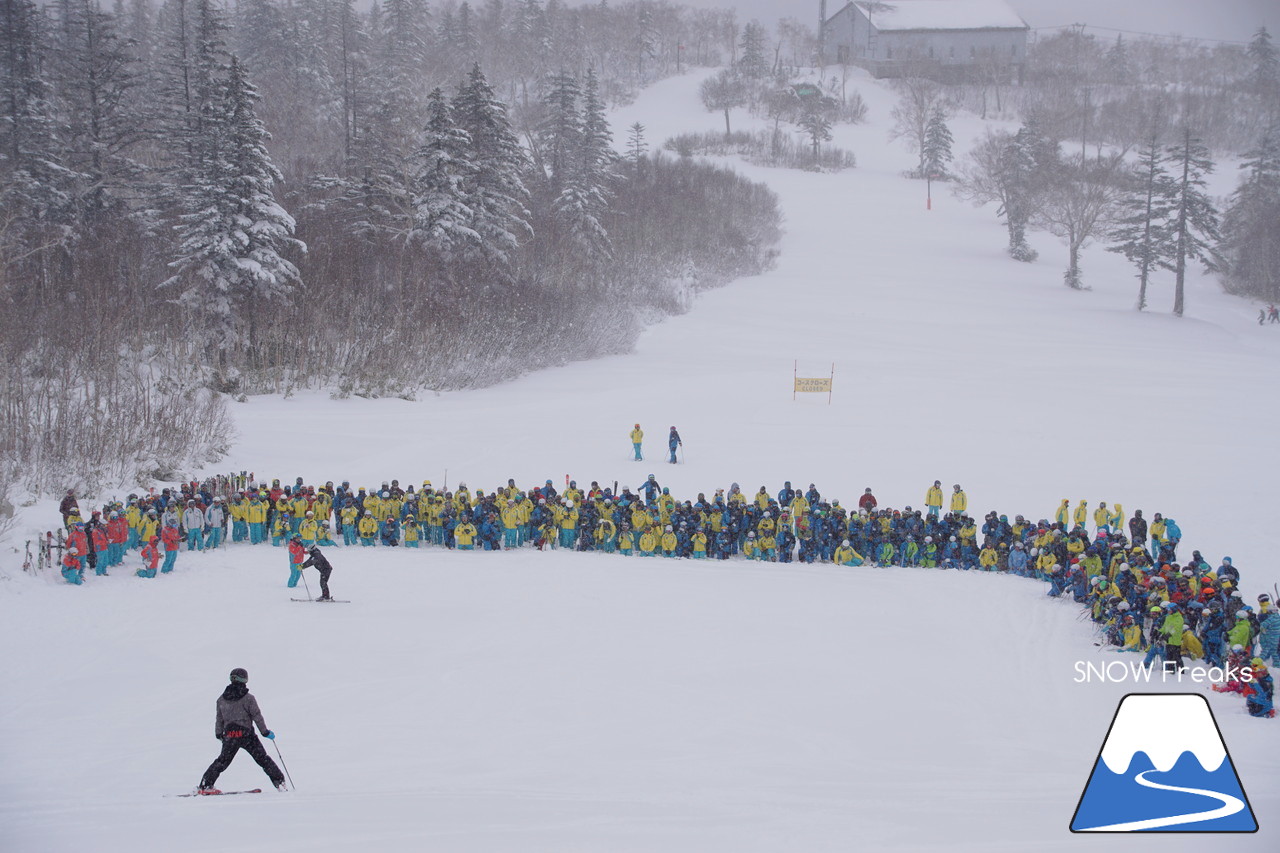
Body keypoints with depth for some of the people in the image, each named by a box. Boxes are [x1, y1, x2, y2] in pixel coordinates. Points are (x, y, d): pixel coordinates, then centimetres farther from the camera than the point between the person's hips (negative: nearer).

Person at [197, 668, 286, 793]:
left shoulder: (222, 699, 6)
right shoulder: (248, 698, -7)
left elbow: (219, 718, 13)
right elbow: (257, 716, -6)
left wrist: (218, 733, 27)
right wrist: (265, 732, 2)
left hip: (229, 735, 3)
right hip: (246, 734, -3)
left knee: (222, 761, 12)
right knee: (263, 759, 4)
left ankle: (205, 785, 6)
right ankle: (279, 781, 2)